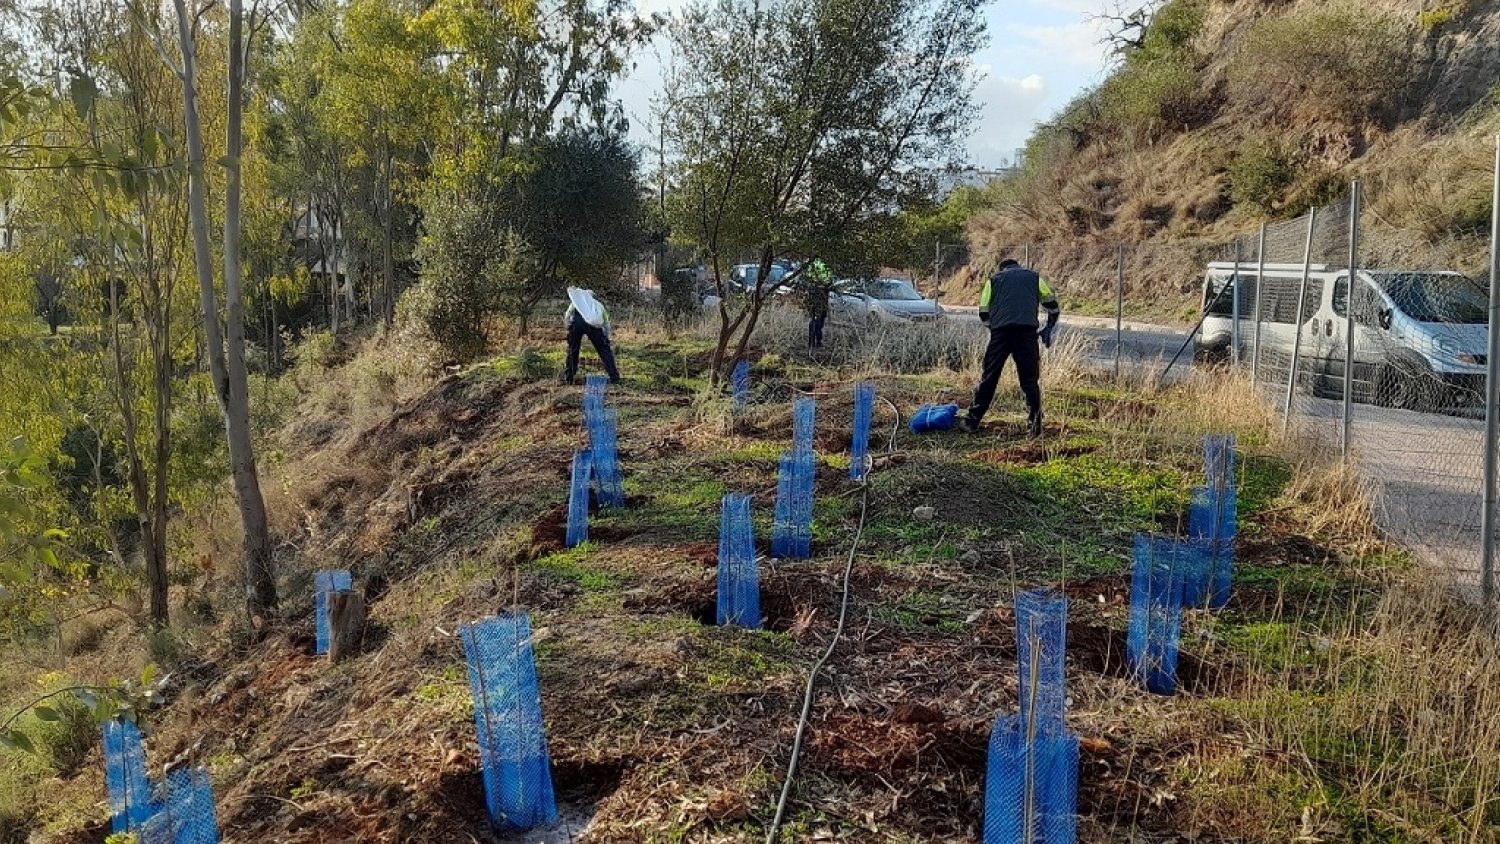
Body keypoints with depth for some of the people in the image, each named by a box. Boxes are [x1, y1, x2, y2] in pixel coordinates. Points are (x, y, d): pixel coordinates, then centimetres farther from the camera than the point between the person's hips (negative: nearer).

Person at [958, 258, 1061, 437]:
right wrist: (1048, 330, 28)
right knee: (1030, 381, 5)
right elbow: (1053, 307, 19)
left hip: (1000, 331, 0)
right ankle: (1034, 426, 6)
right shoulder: (1034, 277, 23)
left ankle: (972, 421, 13)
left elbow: (983, 313, 16)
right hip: (1027, 331, 0)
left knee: (988, 378, 8)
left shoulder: (994, 279, 22)